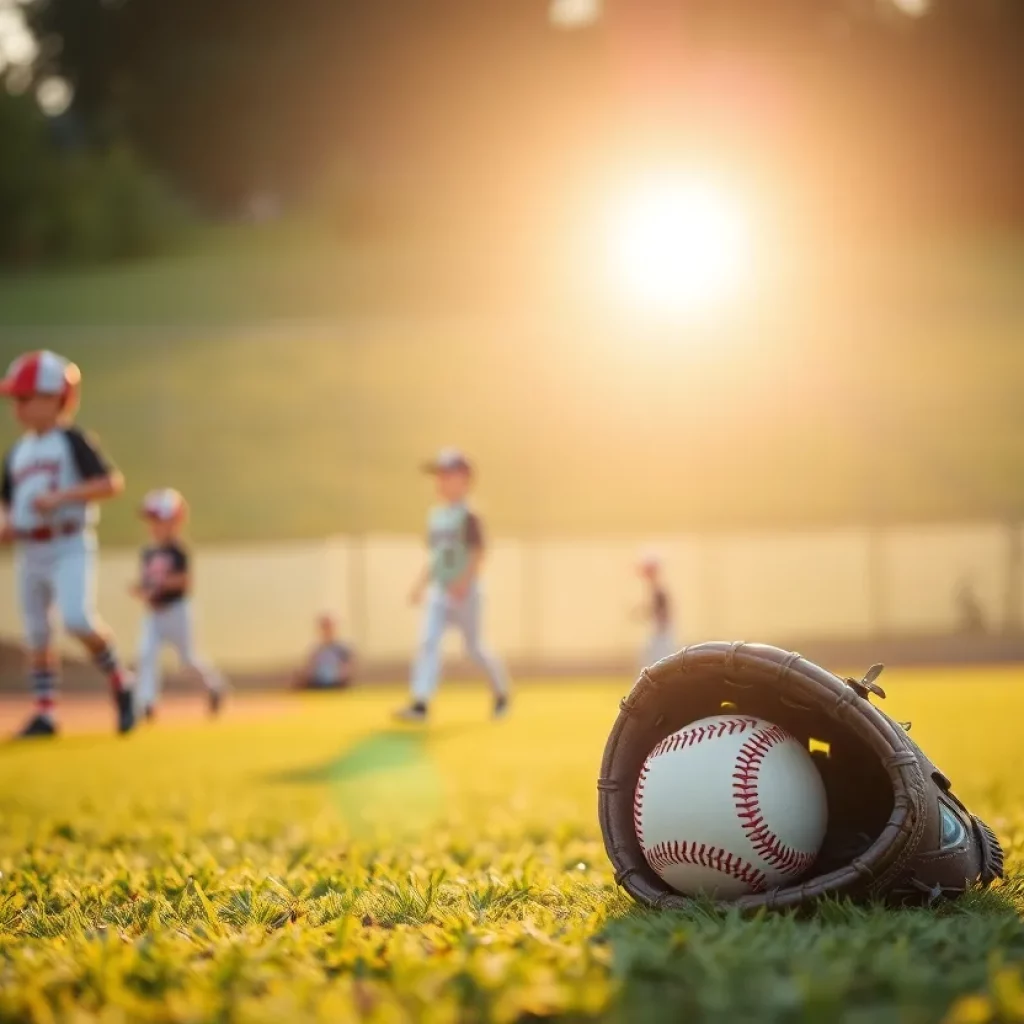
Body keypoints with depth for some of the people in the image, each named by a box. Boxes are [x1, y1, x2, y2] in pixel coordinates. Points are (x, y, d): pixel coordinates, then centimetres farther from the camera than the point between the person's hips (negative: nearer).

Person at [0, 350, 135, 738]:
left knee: (77, 619, -24)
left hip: (70, 548, -7)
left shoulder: (71, 441, -6)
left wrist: (61, 497, -21)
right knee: (36, 635, 8)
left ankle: (120, 681, -4)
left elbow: (112, 483, -14)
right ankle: (44, 713, 16)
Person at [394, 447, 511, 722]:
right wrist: (421, 584, 15)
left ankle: (501, 692, 30)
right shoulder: (436, 515, 11)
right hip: (439, 592, 6)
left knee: (474, 646, 6)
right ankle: (420, 703, -16)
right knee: (427, 641, -9)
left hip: (465, 591, -6)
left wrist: (464, 582, -27)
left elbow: (477, 554, -17)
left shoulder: (468, 516, -12)